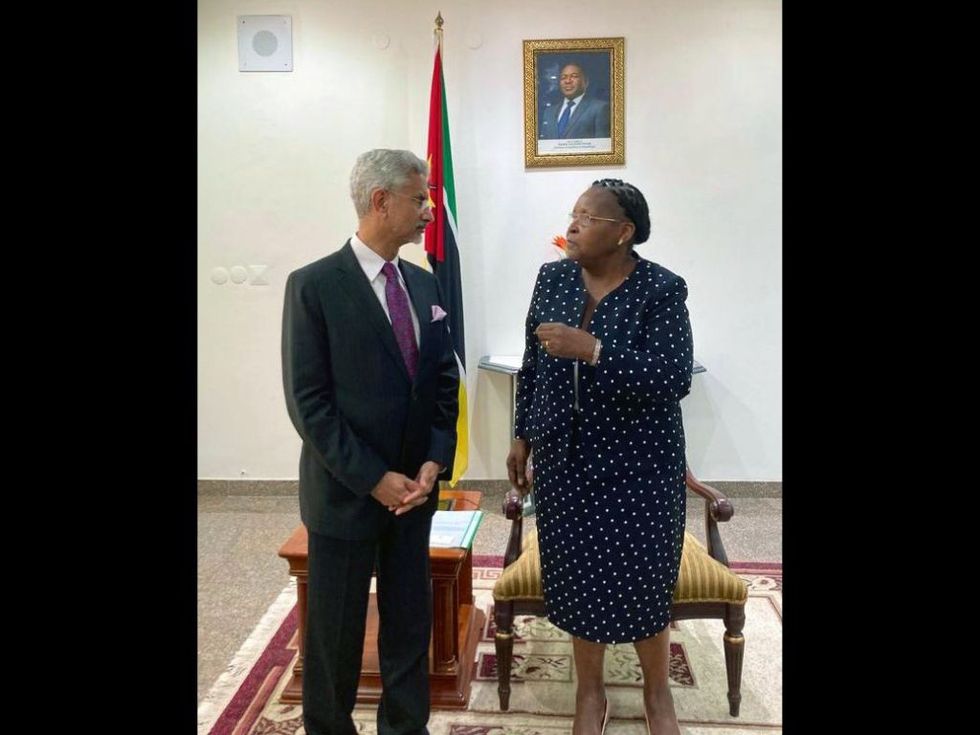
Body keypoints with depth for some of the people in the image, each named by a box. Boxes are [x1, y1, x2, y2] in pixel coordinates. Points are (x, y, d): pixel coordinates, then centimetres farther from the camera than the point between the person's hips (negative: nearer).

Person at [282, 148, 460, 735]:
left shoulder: (424, 284, 6)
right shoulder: (314, 285, -11)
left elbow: (445, 381, 9)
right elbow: (308, 401, -13)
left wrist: (434, 461, -5)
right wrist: (373, 479, -15)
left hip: (414, 487, 5)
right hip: (346, 491, -5)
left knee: (411, 621, 14)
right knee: (336, 631, 10)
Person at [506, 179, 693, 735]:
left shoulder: (661, 289, -13)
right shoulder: (553, 278, 1)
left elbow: (675, 379, -23)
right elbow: (532, 366, 9)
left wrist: (593, 350, -30)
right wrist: (522, 436, 11)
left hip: (638, 461, -3)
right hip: (566, 458, 4)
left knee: (642, 576, 9)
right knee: (579, 574, 12)